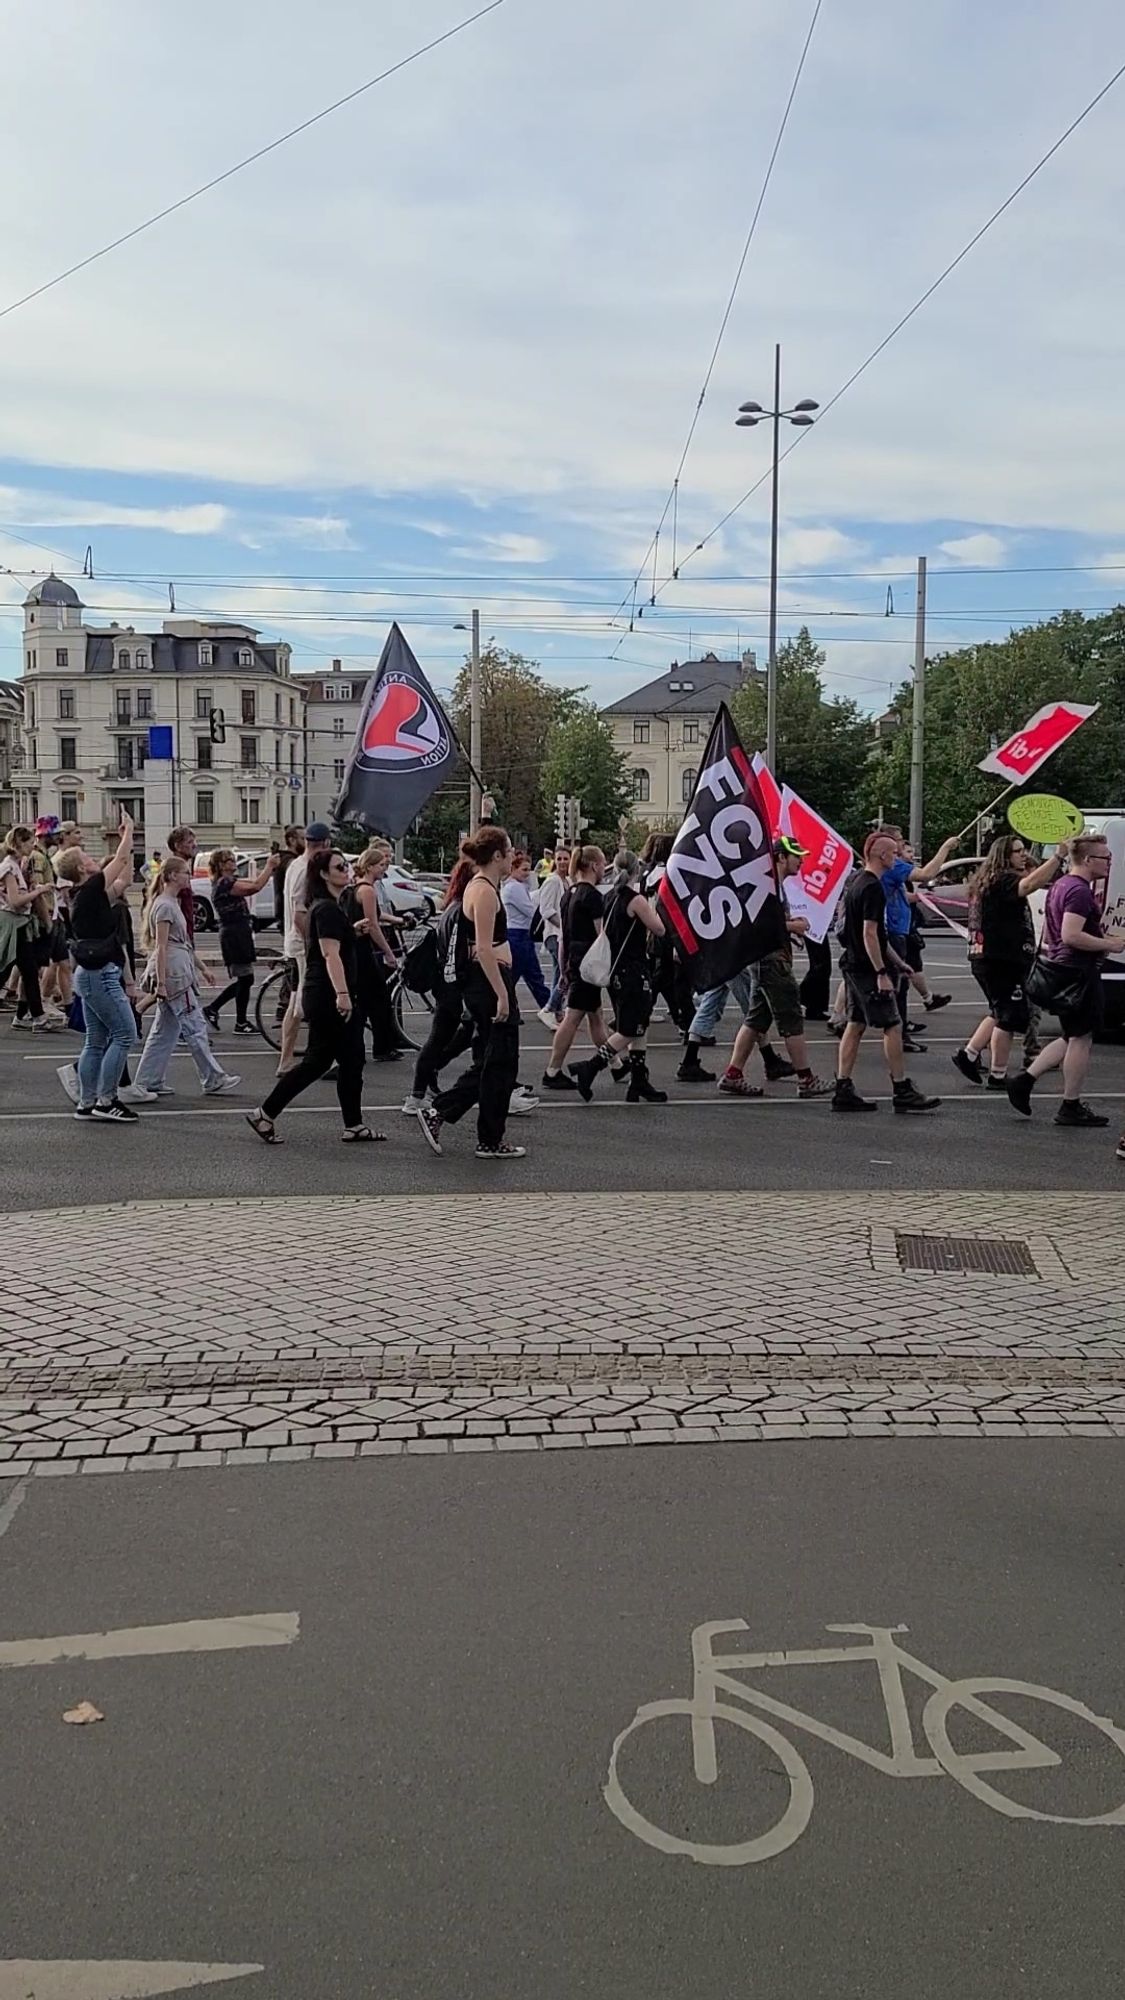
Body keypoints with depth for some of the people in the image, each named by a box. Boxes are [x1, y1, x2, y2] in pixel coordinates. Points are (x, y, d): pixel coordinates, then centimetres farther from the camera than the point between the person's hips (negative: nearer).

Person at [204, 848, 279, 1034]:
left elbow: (252, 880, 16)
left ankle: (212, 1009, 18)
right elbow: (256, 886, -24)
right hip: (234, 935, -10)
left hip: (238, 935, 10)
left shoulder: (227, 882, 16)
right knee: (245, 979, -3)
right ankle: (241, 1023, 6)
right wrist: (269, 866, -14)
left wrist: (269, 867, 5)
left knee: (244, 980, 14)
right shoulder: (224, 884, -15)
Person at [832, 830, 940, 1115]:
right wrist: (882, 973, -22)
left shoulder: (856, 882, 14)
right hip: (868, 968, -10)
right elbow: (870, 933, -22)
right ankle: (902, 1092, -3)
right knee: (893, 1026, -6)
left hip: (854, 964, 10)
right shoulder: (873, 888, -17)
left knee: (856, 1024, 9)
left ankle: (843, 1091, 9)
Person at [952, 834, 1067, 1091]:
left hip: (989, 960, 10)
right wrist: (1059, 855, -36)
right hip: (1000, 961, -10)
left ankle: (968, 1055, 22)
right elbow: (1031, 883, -34)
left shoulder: (994, 881, 17)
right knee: (1010, 1017, -1)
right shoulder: (1001, 881, -16)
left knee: (1001, 1013, 22)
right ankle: (998, 1076, 5)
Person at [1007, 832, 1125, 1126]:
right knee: (1081, 1039, 0)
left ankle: (1024, 1080, 12)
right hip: (1078, 972, -10)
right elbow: (1071, 936, -27)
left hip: (1059, 969, 10)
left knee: (1071, 1037, 18)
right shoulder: (1080, 891, -18)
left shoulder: (1061, 885, 14)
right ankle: (1071, 1107, 7)